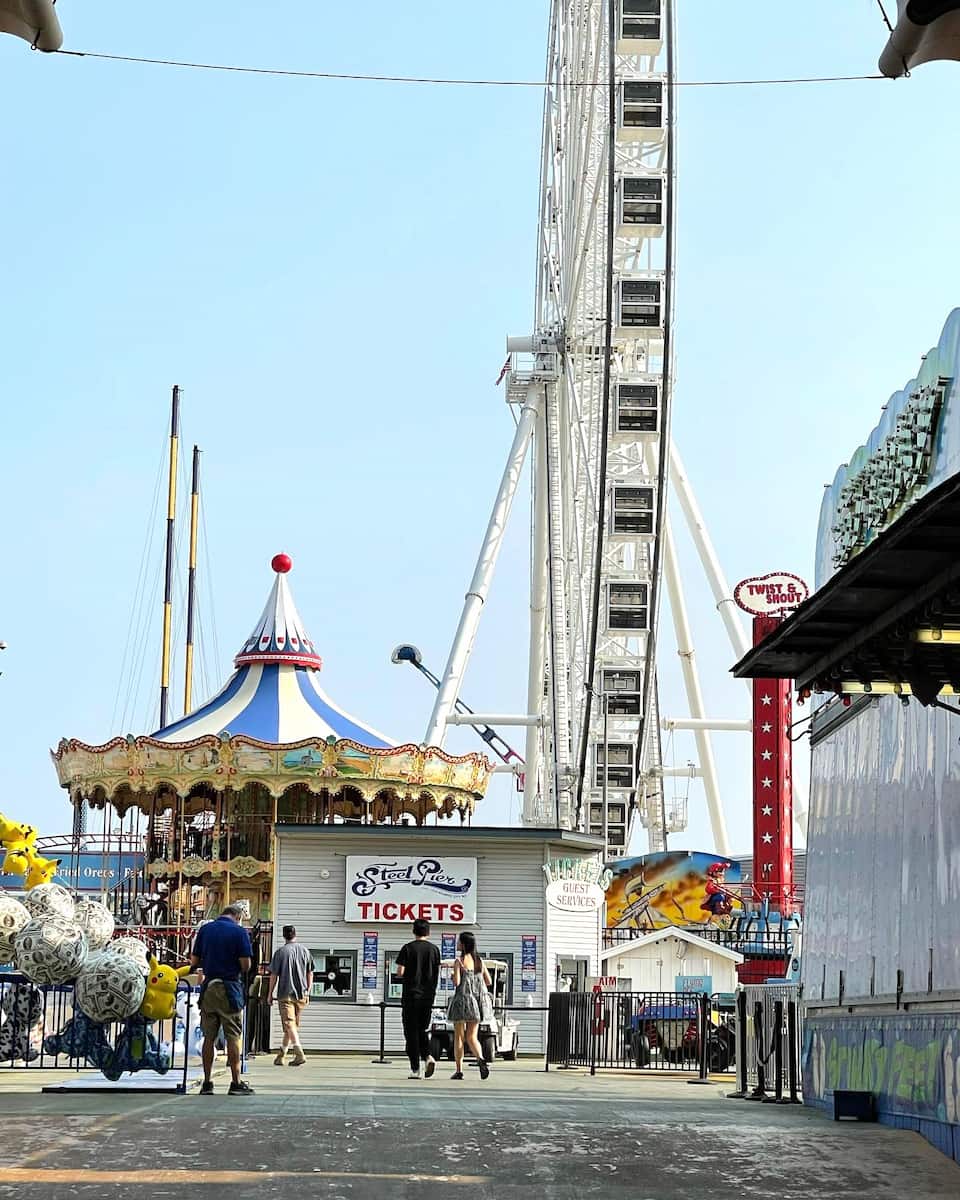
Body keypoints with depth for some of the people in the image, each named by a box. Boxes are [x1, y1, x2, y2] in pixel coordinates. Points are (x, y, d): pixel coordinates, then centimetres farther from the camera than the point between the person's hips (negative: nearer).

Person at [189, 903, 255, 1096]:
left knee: (209, 1037, 8)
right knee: (233, 1037, 1)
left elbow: (194, 961, 7)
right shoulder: (239, 932, -5)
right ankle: (236, 1083, 0)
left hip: (208, 986, 4)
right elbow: (246, 964, -10)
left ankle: (207, 1083, 9)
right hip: (230, 988, -4)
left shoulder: (205, 929, 7)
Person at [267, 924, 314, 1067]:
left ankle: (300, 1054, -23)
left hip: (286, 993, -5)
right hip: (301, 994, 5)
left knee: (289, 1025, -8)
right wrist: (307, 993, 19)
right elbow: (310, 974, 11)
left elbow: (274, 975, -4)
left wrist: (270, 994, 5)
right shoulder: (304, 950, 6)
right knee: (293, 1025, 13)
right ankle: (281, 1055, 21)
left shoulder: (280, 951, -6)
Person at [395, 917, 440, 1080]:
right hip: (428, 995, 3)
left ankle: (415, 1069, -2)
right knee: (423, 1029, 17)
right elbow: (437, 974, 7)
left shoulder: (408, 948, -5)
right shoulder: (434, 949, 3)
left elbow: (400, 972, -9)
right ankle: (428, 1056, -8)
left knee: (411, 1031, 2)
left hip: (411, 994, -3)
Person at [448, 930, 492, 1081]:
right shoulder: (480, 961, 8)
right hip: (477, 1002, 4)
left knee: (458, 1037, 7)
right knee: (472, 1037, 7)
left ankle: (459, 1070, 6)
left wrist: (453, 977, 6)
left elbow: (456, 982, -15)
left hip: (462, 1000, -4)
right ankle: (481, 1059, -21)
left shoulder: (459, 961, -8)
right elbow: (488, 981, 11)